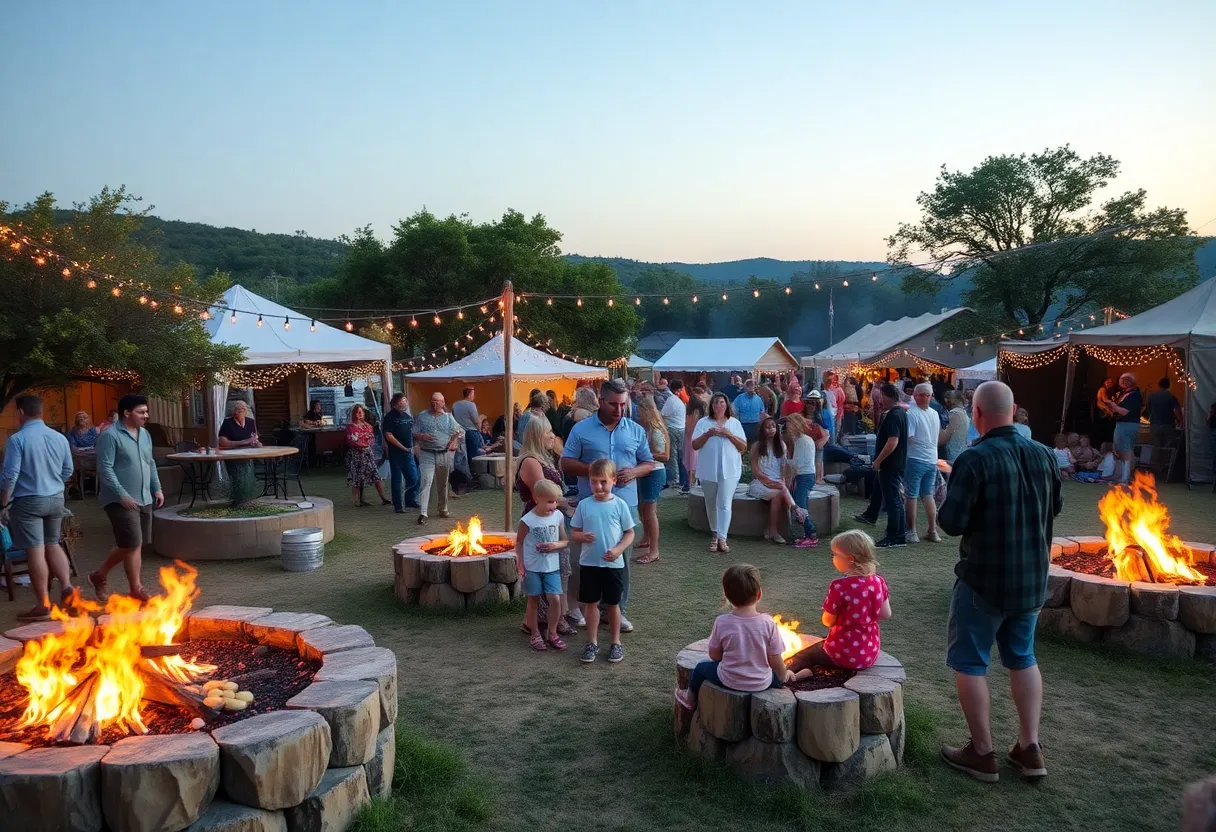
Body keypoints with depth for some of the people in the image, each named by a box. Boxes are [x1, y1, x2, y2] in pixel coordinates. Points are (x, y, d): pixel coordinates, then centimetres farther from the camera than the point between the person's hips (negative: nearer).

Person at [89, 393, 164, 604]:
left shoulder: (145, 434, 12)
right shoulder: (110, 436, -12)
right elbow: (105, 469, -17)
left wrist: (157, 489, 12)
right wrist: (122, 495, -22)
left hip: (144, 499, 8)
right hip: (121, 500, -8)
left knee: (134, 545, 11)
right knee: (132, 544, -8)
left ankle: (99, 575, 28)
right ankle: (136, 589, 4)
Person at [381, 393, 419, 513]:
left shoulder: (408, 416, 13)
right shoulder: (390, 417, -8)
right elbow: (388, 436, -15)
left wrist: (413, 447, 9)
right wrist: (403, 447, -13)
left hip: (409, 452, 6)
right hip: (396, 453, -6)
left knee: (414, 478, 7)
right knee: (397, 479, 3)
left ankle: (410, 500, 26)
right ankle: (398, 506, 11)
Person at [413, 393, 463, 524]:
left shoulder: (448, 417, 8)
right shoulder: (421, 416, 5)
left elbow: (459, 432, 11)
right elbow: (413, 433, 3)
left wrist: (454, 441, -7)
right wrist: (421, 436, -17)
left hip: (444, 455, 2)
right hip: (427, 455, -2)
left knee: (442, 484, 13)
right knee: (425, 481, -15)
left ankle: (443, 509, 31)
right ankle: (423, 513, -18)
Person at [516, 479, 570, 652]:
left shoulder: (558, 516, -4)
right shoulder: (527, 520, -13)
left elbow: (565, 541, 5)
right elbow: (519, 542, -1)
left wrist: (556, 545, -16)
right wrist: (520, 561, -11)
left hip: (552, 567, 2)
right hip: (532, 567, -2)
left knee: (555, 599, -4)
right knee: (534, 600, 9)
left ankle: (552, 633, 15)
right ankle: (535, 635, 23)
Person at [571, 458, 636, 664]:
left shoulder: (619, 504, -5)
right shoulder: (584, 505, -2)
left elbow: (629, 533, 0)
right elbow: (573, 532, 4)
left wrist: (618, 549, -16)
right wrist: (583, 536, -18)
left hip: (613, 564, -1)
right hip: (589, 563, 1)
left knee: (613, 604, 10)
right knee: (591, 603, 10)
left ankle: (615, 642, 24)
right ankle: (592, 642, 23)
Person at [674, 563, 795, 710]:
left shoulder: (722, 622, -17)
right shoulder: (768, 622, -17)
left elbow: (714, 656, -6)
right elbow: (775, 660, -10)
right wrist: (784, 675, 11)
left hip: (729, 681, 0)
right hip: (762, 684, 0)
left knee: (701, 667, 29)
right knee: (778, 676, 33)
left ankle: (690, 698, 50)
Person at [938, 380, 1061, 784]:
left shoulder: (974, 459, -21)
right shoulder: (1044, 455, 0)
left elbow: (952, 522, -21)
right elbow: (1055, 508, 15)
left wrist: (947, 506, -1)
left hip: (984, 579, -6)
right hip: (1032, 578, 6)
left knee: (969, 662, 8)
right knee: (1023, 658, 20)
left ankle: (982, 753, 15)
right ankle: (1030, 748, 23)